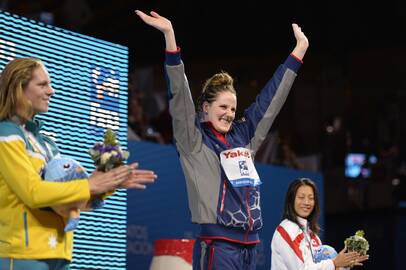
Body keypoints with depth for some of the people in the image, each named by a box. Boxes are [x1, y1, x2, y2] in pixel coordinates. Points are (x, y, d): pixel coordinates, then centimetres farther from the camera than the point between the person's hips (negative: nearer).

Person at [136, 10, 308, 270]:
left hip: (249, 246, 7)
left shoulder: (243, 136, 16)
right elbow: (180, 94, -10)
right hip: (217, 246, -7)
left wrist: (299, 50, 28)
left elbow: (272, 98, 22)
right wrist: (170, 36, -20)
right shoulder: (194, 140, 0)